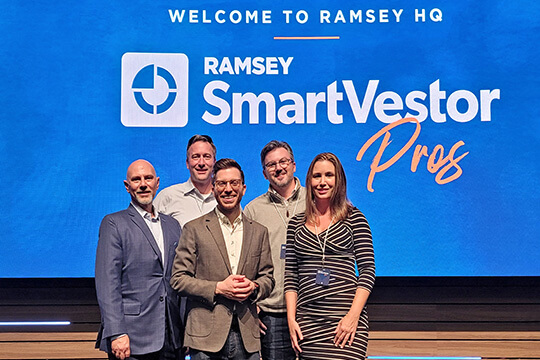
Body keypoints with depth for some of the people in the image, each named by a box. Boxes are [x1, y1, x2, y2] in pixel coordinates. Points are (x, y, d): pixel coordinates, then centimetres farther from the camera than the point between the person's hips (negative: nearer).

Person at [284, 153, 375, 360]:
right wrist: (291, 318, 2)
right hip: (308, 322, 3)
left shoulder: (354, 218, 4)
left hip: (345, 317, -2)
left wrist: (353, 315, -10)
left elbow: (367, 270, -1)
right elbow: (290, 275, 12)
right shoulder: (296, 223, 12)